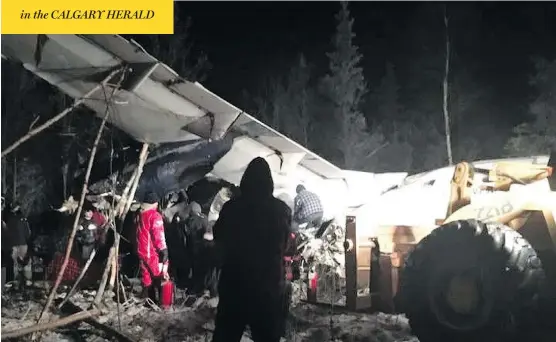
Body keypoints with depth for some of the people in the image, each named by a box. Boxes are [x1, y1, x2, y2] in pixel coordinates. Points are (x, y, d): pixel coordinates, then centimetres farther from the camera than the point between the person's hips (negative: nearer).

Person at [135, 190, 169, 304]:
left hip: (142, 252, 7)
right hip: (153, 254, -7)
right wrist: (164, 255, -18)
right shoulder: (155, 216, -14)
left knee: (147, 280, 13)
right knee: (161, 279, 0)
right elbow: (159, 237, -19)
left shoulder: (139, 215, 8)